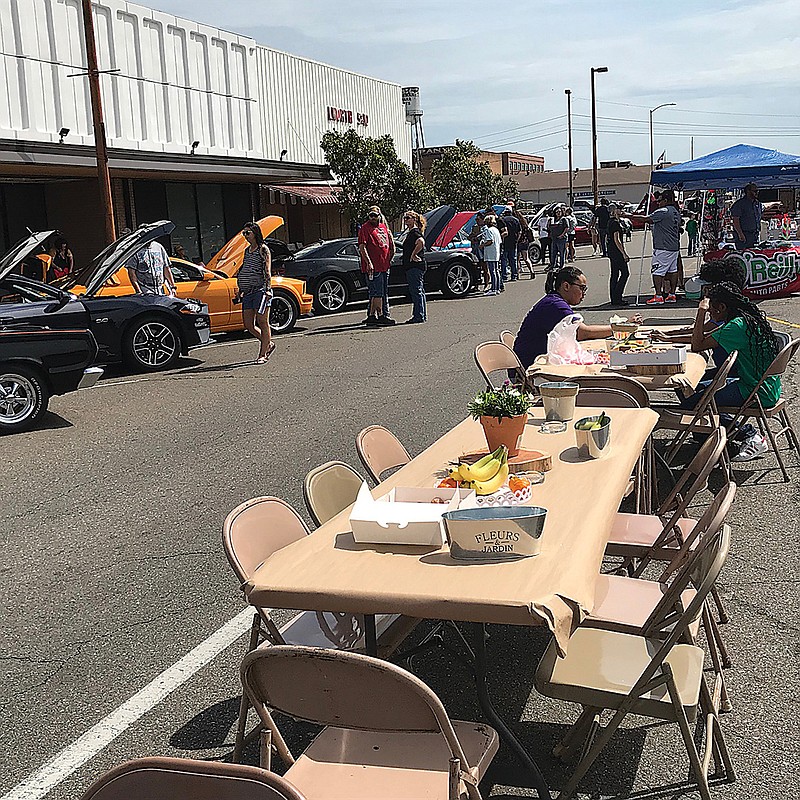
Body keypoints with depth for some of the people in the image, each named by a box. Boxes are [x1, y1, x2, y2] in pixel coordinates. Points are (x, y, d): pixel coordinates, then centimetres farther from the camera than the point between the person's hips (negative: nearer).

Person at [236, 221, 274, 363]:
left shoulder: (263, 249, -3)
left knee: (262, 322, -4)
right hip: (248, 292, 8)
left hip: (260, 289, -8)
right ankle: (268, 344, 23)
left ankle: (263, 354, 1)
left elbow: (267, 271, -10)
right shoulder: (247, 250, 18)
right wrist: (240, 290, 20)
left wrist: (268, 289, -18)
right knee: (248, 325, 6)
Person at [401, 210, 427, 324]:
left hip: (415, 266, -11)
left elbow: (421, 242, -31)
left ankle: (419, 316, -9)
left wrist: (413, 255, -23)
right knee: (419, 291, 12)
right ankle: (422, 316, 17)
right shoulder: (410, 232, 19)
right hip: (412, 267, 11)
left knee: (416, 291, -10)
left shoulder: (414, 232, -12)